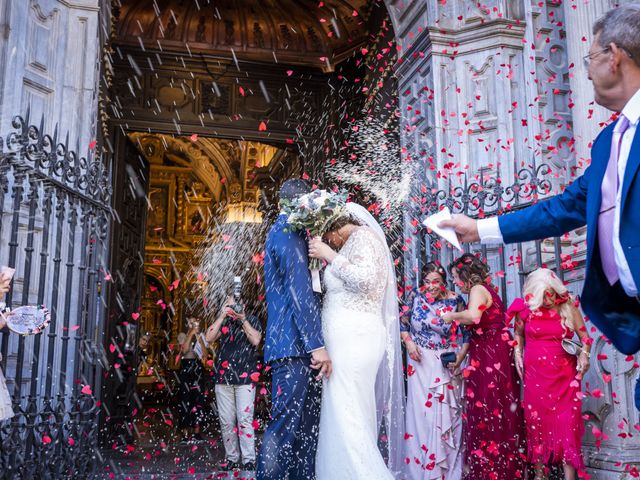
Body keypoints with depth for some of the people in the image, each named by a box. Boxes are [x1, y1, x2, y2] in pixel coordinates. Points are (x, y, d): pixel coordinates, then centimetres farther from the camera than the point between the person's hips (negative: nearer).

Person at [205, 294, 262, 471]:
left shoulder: (252, 320, 9)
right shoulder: (223, 321, 14)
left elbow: (256, 340, -8)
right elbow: (209, 338, -1)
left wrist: (242, 319, -10)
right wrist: (222, 315, -5)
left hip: (244, 377, -3)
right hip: (223, 377, 3)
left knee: (244, 419, -8)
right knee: (226, 421, 4)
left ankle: (249, 460, -5)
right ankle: (231, 458, 13)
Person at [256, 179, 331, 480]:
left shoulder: (283, 232, 23)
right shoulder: (288, 232, -8)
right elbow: (300, 292, -16)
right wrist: (317, 344, -19)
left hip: (296, 345, 10)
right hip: (295, 344, -10)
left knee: (307, 427, 9)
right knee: (286, 426, -8)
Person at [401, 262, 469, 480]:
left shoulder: (456, 301, -6)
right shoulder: (417, 299, -1)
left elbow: (467, 333, -2)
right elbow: (402, 324, 8)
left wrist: (460, 357, -13)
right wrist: (408, 343, -7)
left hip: (446, 364, -1)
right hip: (421, 362, 1)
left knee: (446, 411, 3)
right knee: (421, 410, 4)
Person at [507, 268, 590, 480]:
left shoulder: (568, 307, -4)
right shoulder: (526, 309, -2)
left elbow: (584, 336, 2)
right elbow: (518, 334, 15)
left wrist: (584, 354, -16)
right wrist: (517, 356, 2)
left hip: (565, 374, -1)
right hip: (535, 374, 1)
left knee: (567, 422, -5)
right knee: (536, 420, 7)